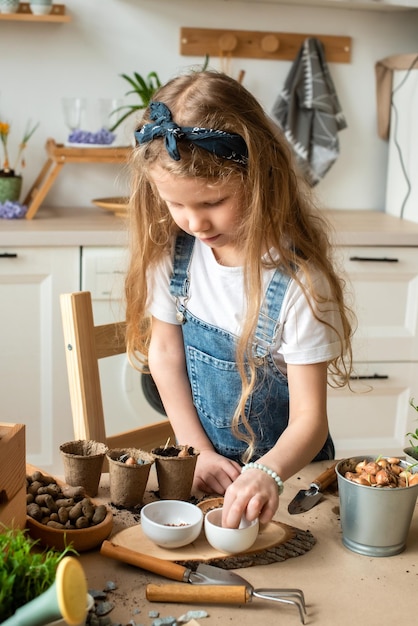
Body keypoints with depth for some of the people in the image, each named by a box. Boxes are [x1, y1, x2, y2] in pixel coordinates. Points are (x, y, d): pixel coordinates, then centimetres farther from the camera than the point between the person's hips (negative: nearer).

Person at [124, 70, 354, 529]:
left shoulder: (298, 280, -22)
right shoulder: (169, 247, -8)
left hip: (285, 471, -3)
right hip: (202, 463, 3)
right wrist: (198, 453, -4)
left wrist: (268, 473, -38)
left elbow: (308, 418, -19)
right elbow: (165, 352, 1)